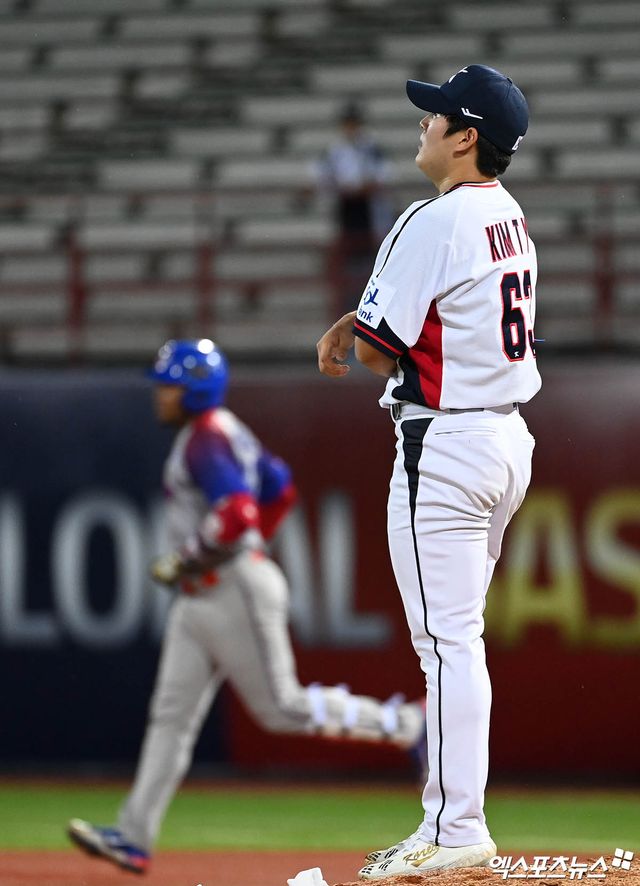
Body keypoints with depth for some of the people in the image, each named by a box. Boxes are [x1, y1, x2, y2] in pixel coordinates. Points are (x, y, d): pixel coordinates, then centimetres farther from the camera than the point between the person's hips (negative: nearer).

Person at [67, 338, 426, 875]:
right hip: (200, 600, 10)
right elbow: (281, 489, 24)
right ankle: (134, 836, 0)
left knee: (283, 708, -4)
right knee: (173, 716, 4)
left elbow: (237, 514, -29)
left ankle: (410, 724, 7)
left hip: (236, 591, -10)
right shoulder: (225, 434, 15)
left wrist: (183, 562, -20)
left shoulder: (207, 440, -17)